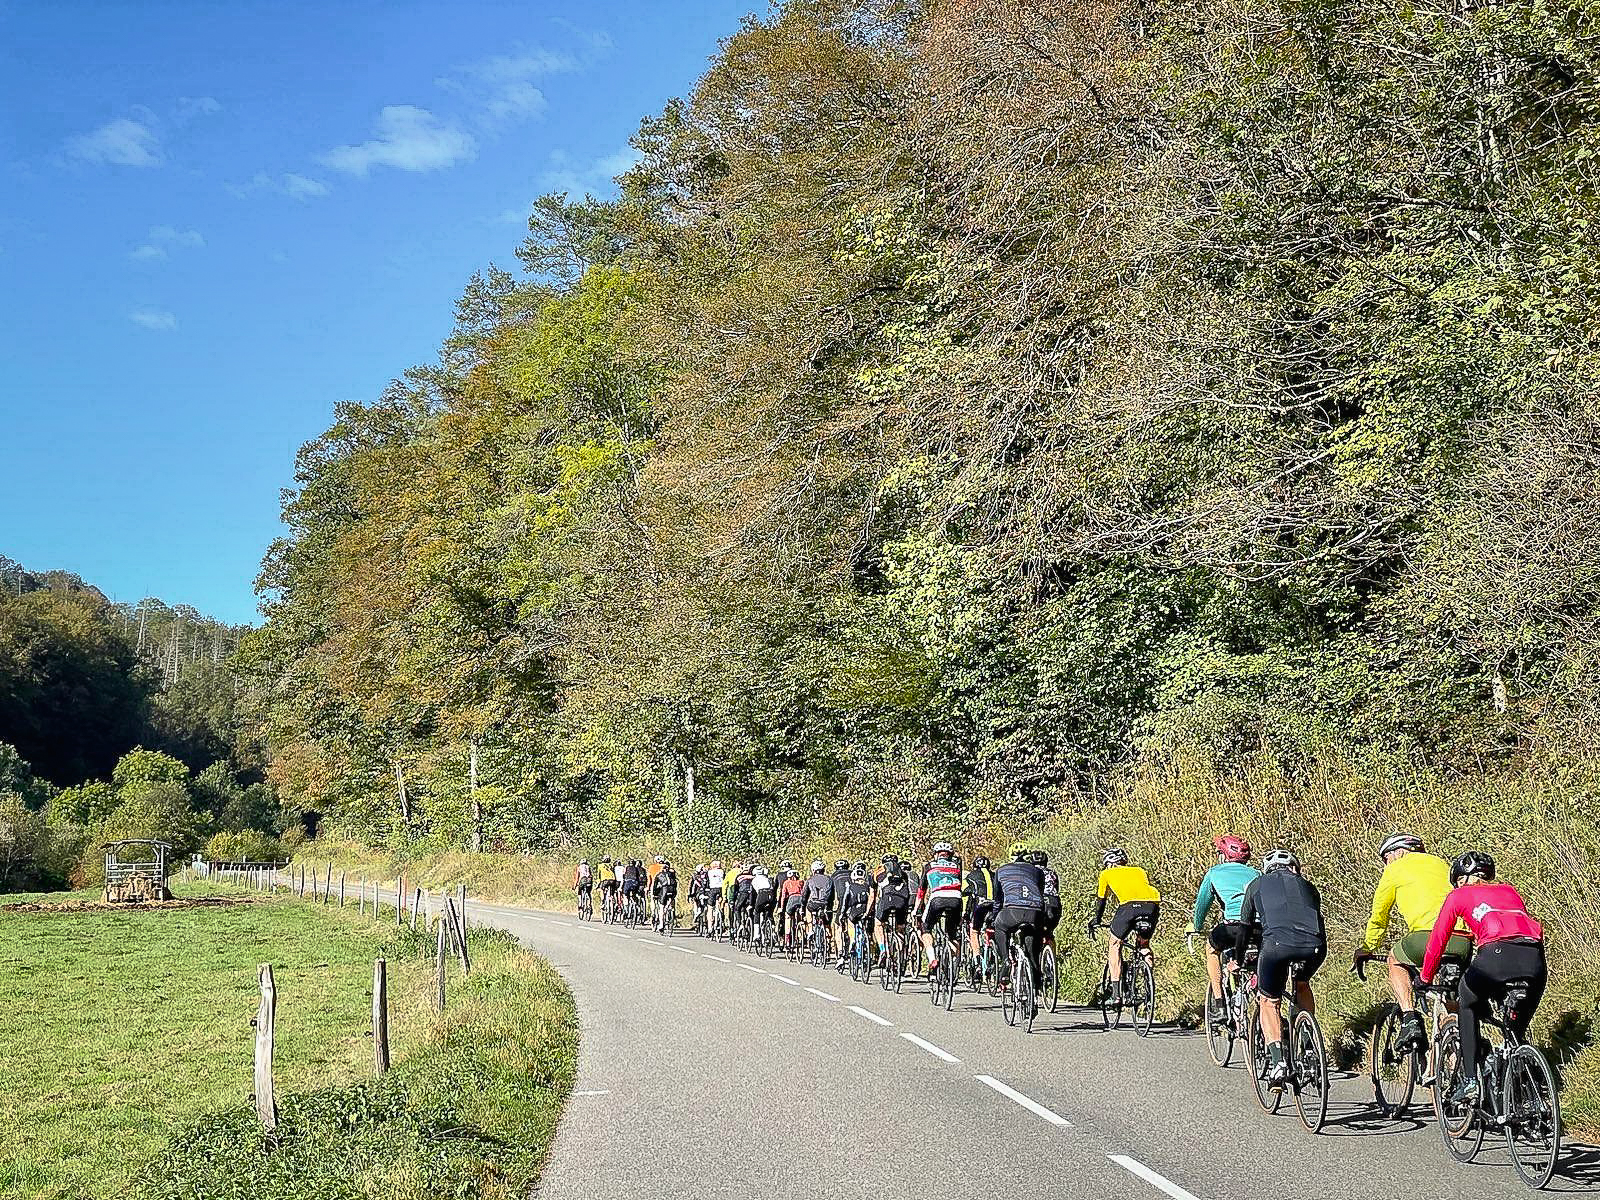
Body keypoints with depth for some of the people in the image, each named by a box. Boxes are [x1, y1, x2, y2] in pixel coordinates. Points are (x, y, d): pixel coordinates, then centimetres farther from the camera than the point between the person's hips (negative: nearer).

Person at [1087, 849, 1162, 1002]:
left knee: (1114, 945, 14)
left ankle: (1116, 992, 5)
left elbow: (1101, 901, 37)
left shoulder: (1107, 874, 30)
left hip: (1130, 904, -4)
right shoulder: (1139, 871, 38)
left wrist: (1094, 923, 51)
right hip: (1153, 904, 4)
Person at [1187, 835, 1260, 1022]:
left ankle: (1218, 1004, 21)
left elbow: (1202, 903, 32)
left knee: (1212, 947, 26)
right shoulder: (1255, 873, 31)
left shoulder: (1215, 872, 23)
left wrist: (1196, 928, 49)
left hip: (1235, 924, -3)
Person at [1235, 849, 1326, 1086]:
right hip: (1314, 946, 2)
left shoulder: (1257, 885, 29)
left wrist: (1238, 962, 49)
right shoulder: (1306, 885, 34)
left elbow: (1245, 929, 35)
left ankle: (1277, 1060, 0)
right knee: (1302, 986, 35)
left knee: (1269, 1001, 19)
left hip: (1277, 943, -2)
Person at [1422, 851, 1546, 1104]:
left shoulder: (1459, 895, 23)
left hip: (1497, 955, -4)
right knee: (1517, 1031, 25)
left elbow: (1437, 941, 25)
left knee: (1468, 1004, 26)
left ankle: (1469, 1080, 17)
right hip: (1536, 961, 4)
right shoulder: (1509, 891, 36)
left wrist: (1425, 979, 38)